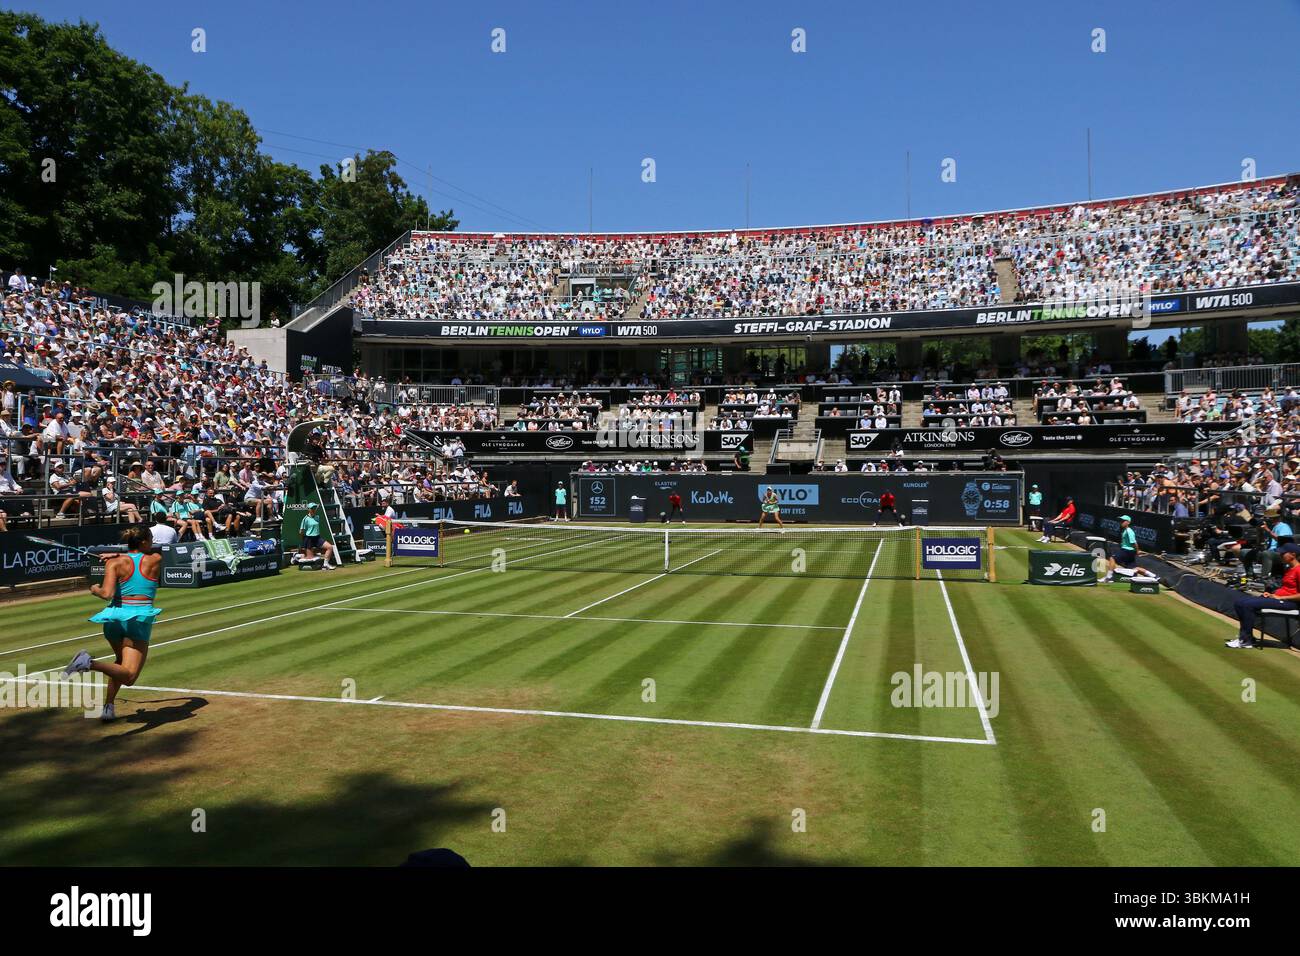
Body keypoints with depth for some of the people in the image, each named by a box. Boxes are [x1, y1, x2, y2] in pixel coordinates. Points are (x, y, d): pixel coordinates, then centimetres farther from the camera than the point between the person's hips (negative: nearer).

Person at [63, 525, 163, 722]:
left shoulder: (115, 563, 1)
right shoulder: (156, 560, 4)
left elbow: (107, 594, -10)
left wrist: (95, 589, 10)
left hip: (115, 616, 4)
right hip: (140, 619, -4)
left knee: (121, 661, 30)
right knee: (128, 677, -10)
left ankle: (109, 706, 22)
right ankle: (91, 663, -34)